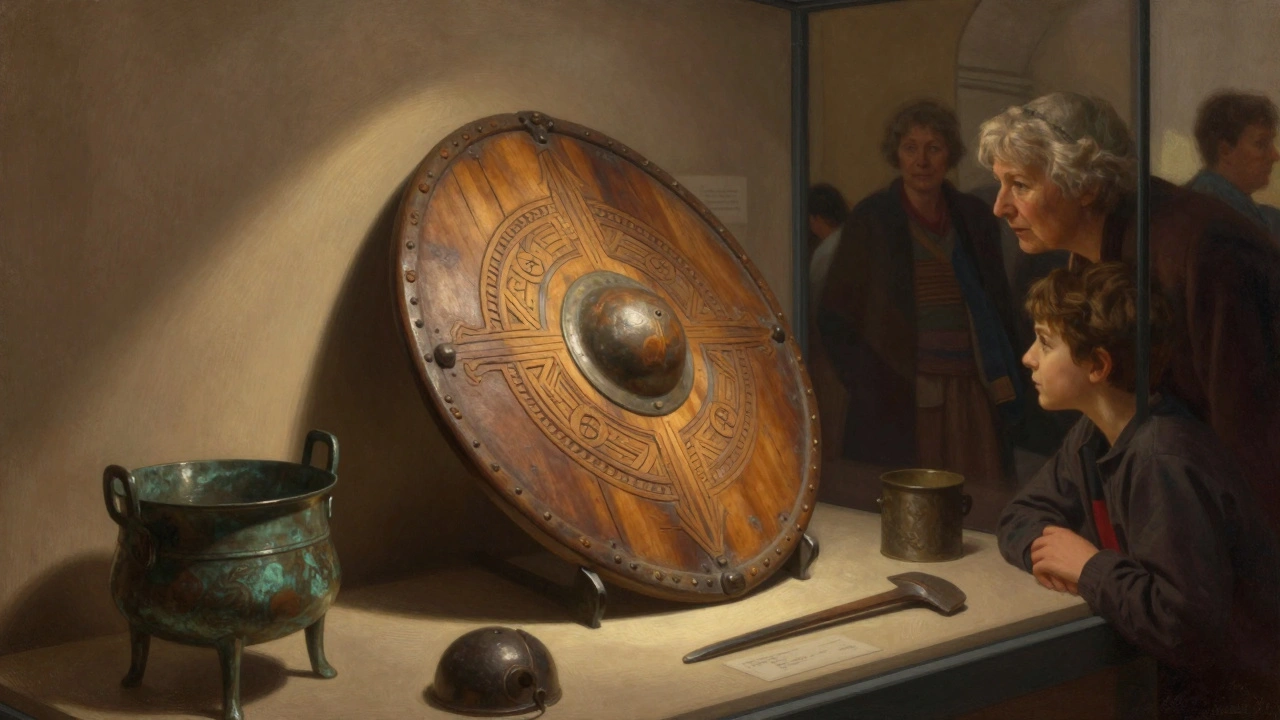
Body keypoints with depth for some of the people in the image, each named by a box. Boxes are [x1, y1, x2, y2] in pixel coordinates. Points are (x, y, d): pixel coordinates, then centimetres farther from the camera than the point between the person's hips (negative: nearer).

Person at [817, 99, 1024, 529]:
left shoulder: (973, 217, 12)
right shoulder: (871, 220, 3)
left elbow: (999, 307, 17)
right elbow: (834, 319, 2)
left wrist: (1003, 380, 5)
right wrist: (871, 386, -7)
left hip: (970, 396, 3)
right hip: (903, 403, -3)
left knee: (980, 518, -6)